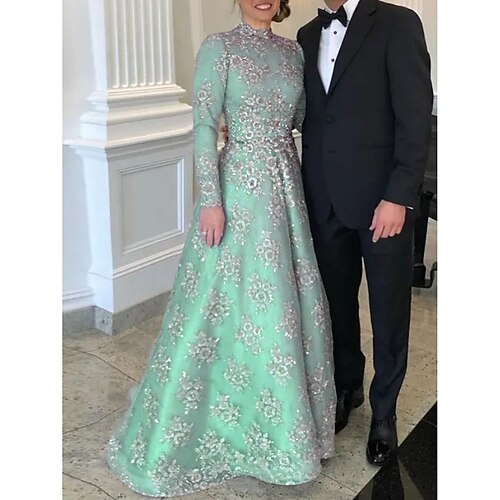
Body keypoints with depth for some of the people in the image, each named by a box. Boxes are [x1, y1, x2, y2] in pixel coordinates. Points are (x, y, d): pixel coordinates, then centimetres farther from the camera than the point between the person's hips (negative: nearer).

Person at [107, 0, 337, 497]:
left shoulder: (293, 51, 13)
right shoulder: (219, 47, -5)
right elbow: (204, 127, -11)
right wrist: (211, 200, -16)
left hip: (287, 186, 6)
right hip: (240, 186, -6)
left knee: (290, 298, 11)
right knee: (228, 302, 0)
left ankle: (285, 420, 31)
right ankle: (174, 432, 19)